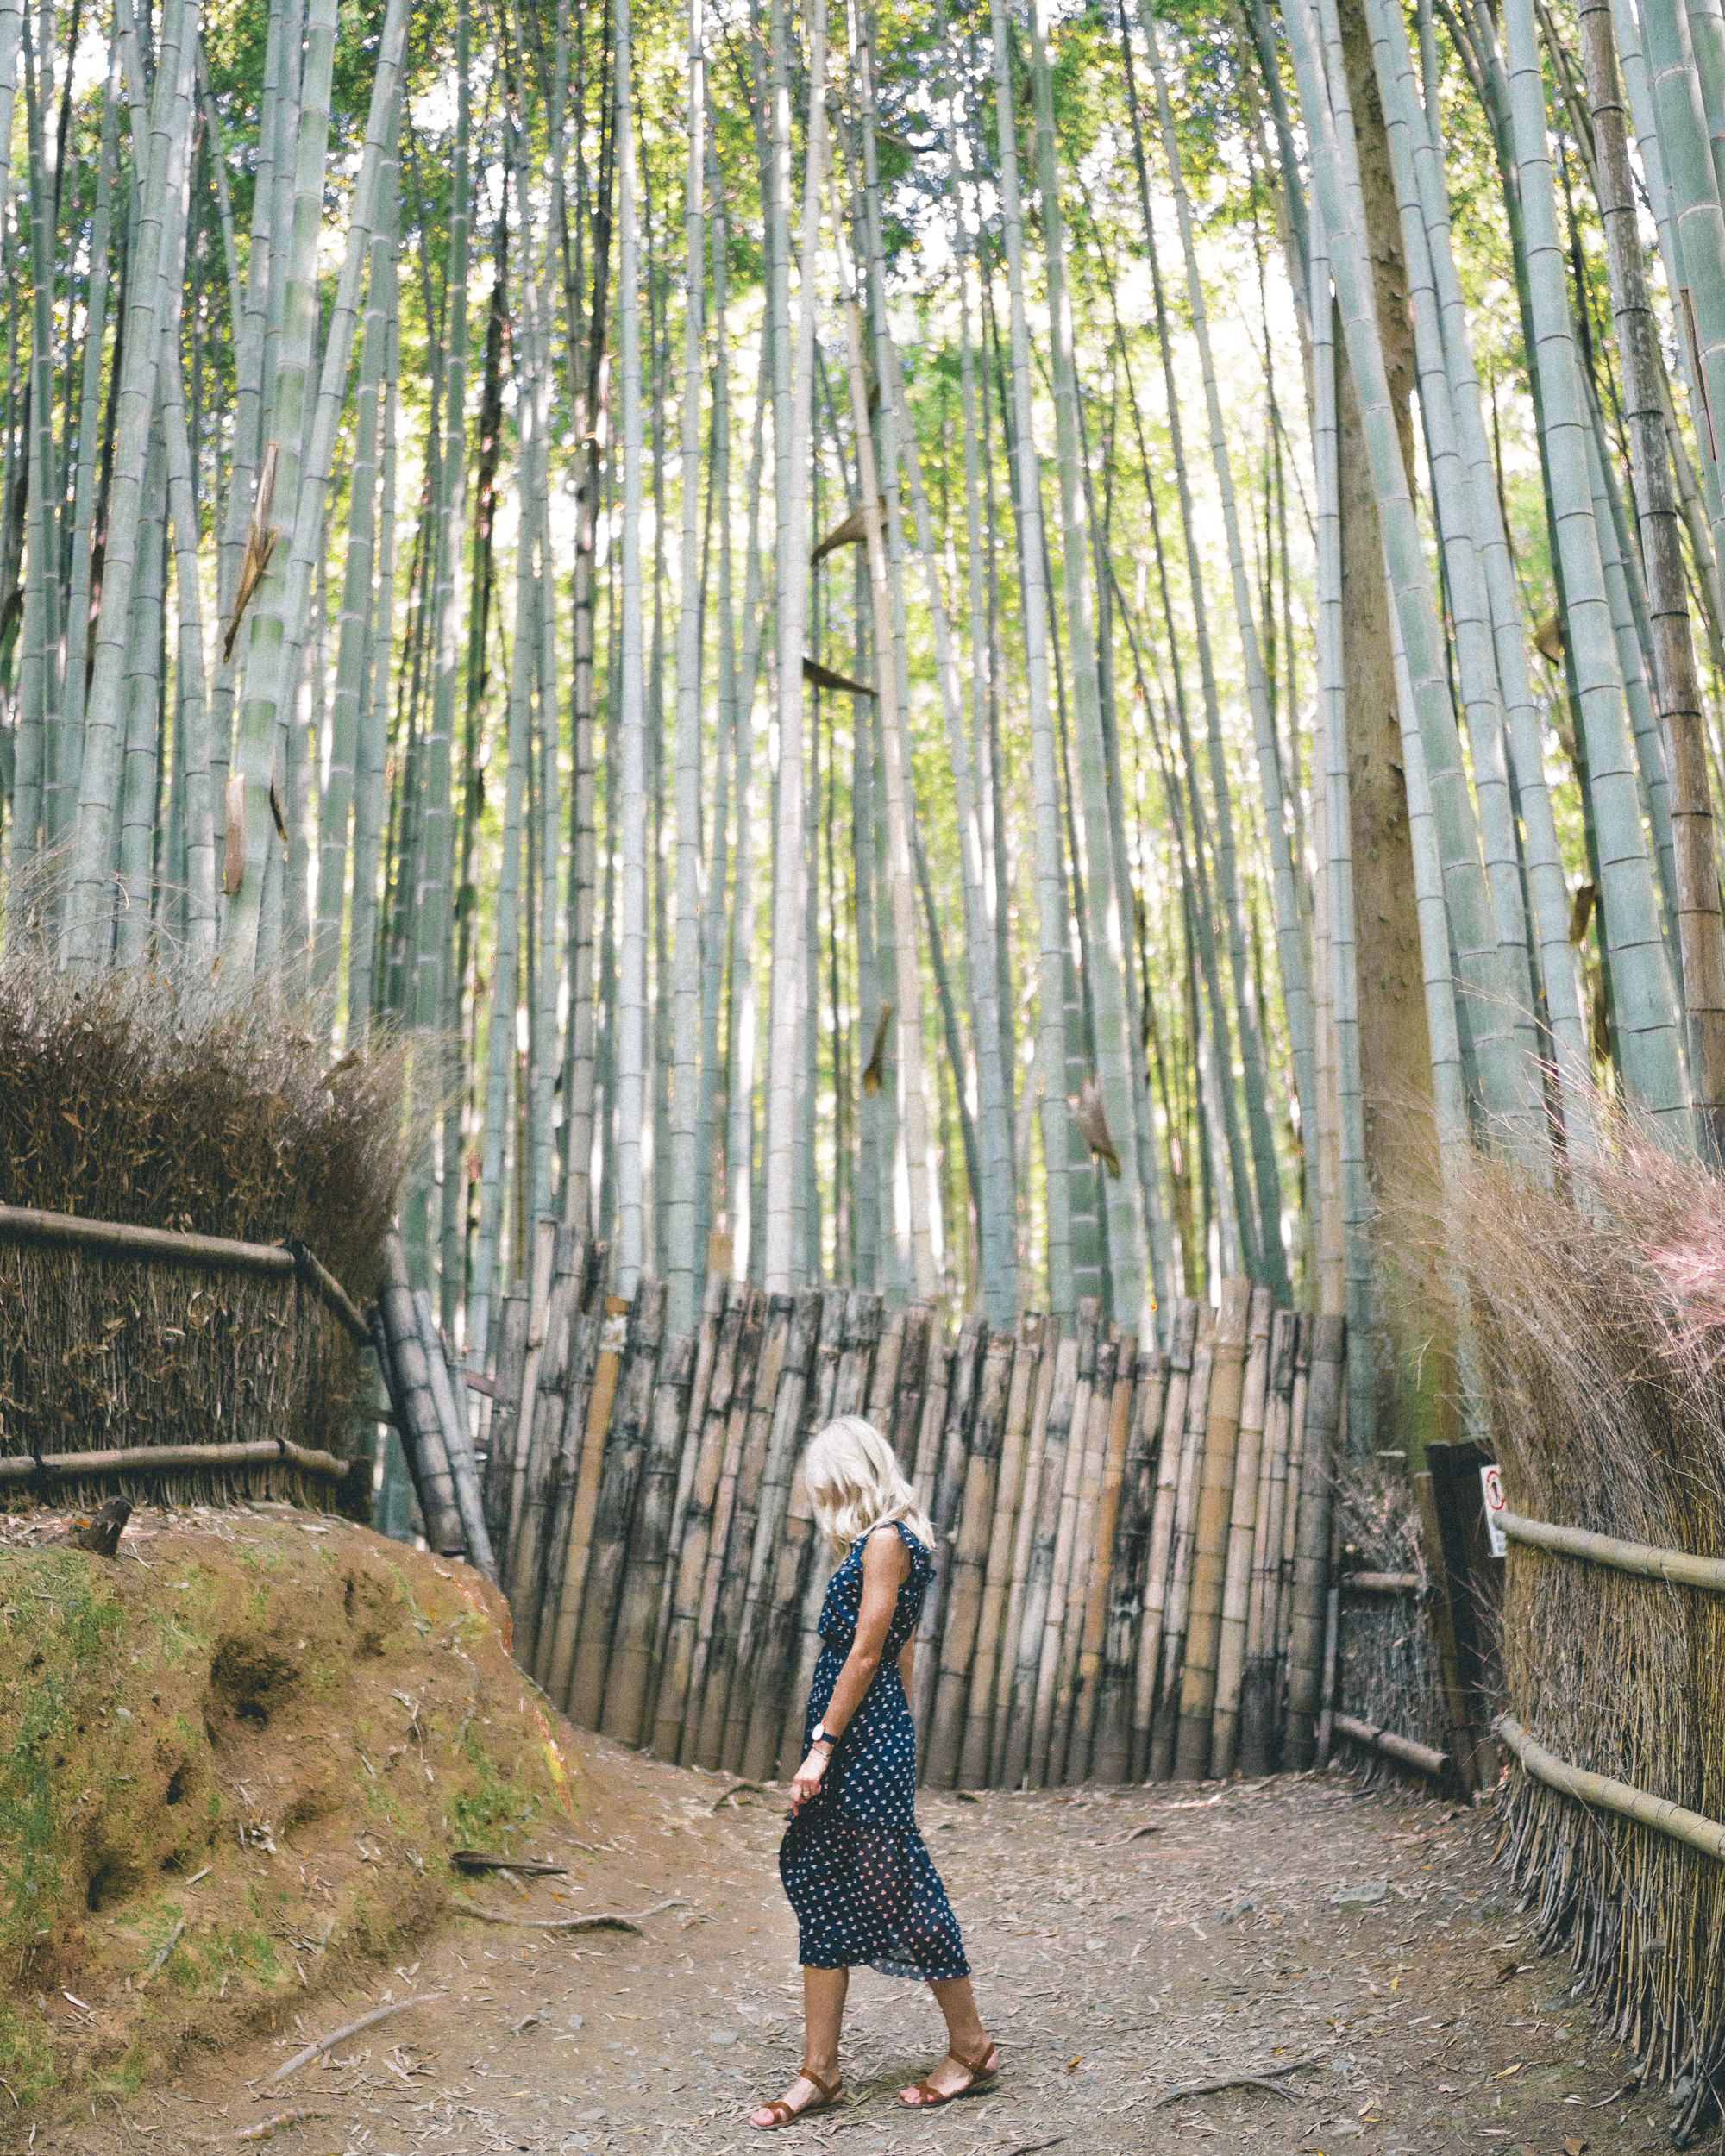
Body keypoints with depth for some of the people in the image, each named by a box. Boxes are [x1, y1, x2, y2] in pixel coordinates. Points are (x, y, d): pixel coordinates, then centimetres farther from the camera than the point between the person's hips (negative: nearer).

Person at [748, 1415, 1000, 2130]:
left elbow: (865, 1654, -17)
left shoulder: (886, 1540, -14)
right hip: (866, 1736, 10)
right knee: (819, 1888, 10)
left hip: (864, 1735, -10)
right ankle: (819, 2072, 16)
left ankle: (971, 2047, 16)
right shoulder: (892, 1541, 15)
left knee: (893, 1884, 0)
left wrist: (822, 1746, -16)